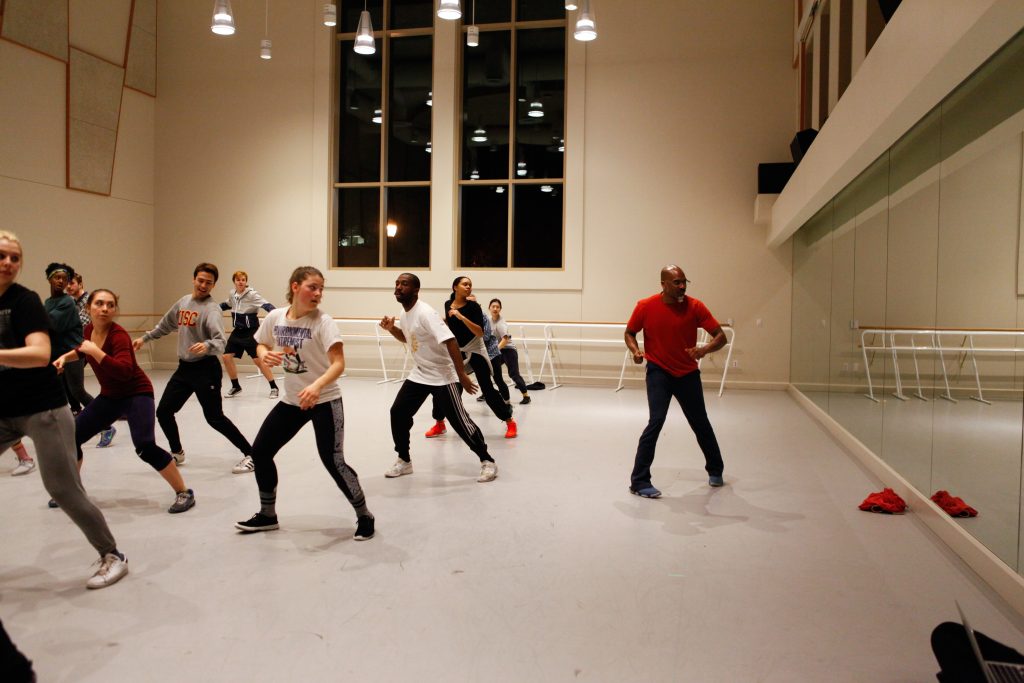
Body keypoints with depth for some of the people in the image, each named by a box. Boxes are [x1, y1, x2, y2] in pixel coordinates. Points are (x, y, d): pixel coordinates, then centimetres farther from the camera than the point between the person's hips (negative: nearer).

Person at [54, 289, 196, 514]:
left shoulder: (118, 335, -24)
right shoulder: (89, 330, -2)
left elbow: (124, 372, -40)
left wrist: (94, 350, -35)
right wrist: (64, 357, 11)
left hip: (137, 394, -8)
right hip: (110, 396, 8)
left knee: (145, 446, -25)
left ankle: (184, 492, -12)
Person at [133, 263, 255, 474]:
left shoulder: (211, 309, -14)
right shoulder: (183, 302, 9)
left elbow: (220, 342, -28)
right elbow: (165, 326, 27)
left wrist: (207, 346, -48)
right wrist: (144, 338, 29)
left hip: (205, 369, -7)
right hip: (184, 368, 7)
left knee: (215, 418, -7)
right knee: (163, 412, 10)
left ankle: (249, 455, 4)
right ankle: (177, 453, 31)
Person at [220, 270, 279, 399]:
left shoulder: (252, 294, -14)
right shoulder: (232, 295, 4)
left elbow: (266, 304, -28)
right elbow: (227, 305, 26)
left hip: (251, 332, -7)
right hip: (237, 331, 7)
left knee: (258, 360, -9)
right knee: (226, 357, 3)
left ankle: (274, 387, 4)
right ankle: (236, 386, 21)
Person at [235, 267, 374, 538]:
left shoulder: (323, 321, -18)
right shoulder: (275, 317, -4)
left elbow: (339, 363, -26)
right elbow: (262, 344, 14)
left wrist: (317, 386, -43)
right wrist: (264, 354, -10)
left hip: (325, 401, -6)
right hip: (291, 400, 6)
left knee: (333, 461, -10)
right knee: (260, 450, 9)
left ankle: (364, 517, 11)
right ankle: (267, 515, 29)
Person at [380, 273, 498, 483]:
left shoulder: (425, 313, -23)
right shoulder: (404, 314, 4)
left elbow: (450, 342, -30)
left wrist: (462, 375, -33)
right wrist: (391, 328, 3)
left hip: (443, 377, -8)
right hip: (419, 375, 9)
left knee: (459, 421, -8)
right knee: (398, 413, 5)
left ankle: (487, 461, 7)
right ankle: (404, 461, 20)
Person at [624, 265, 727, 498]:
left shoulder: (695, 306, -12)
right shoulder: (646, 306, -13)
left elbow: (721, 336, -11)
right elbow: (629, 333, 2)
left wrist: (705, 349, -33)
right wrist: (635, 350, -19)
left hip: (688, 374, 2)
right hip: (658, 372, -2)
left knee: (701, 424, 15)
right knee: (656, 421, -18)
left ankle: (715, 470, 39)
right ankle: (639, 481, -9)